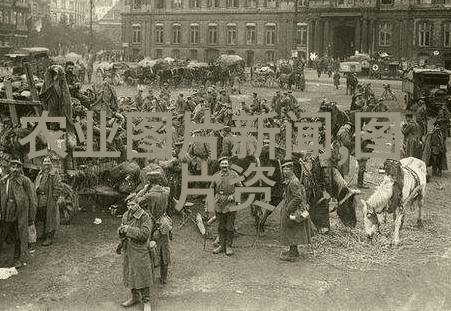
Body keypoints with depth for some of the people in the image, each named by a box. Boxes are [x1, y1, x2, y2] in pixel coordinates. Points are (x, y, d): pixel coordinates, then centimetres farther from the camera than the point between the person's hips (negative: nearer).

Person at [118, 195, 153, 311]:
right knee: (130, 275, 16)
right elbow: (120, 233, 11)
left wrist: (129, 230, -24)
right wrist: (121, 230, -13)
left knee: (143, 276, 1)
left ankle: (146, 302, 14)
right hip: (128, 250, 7)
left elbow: (145, 233, -23)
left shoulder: (145, 216, -15)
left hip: (140, 251, -6)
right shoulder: (126, 216, 6)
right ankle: (135, 297, 34)